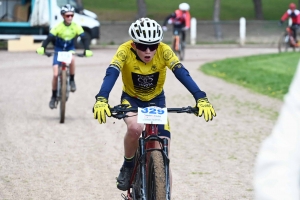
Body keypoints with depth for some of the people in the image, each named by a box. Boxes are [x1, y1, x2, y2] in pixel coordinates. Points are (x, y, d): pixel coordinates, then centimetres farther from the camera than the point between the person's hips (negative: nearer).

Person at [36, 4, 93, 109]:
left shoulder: (76, 27, -15)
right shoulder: (58, 27, -20)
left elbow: (84, 39, -18)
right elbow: (49, 38, -26)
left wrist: (87, 50, -36)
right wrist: (42, 48, -43)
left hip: (70, 49, 1)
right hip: (58, 50, -1)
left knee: (71, 59, -37)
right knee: (56, 74, -11)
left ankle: (72, 80, -14)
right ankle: (53, 97, 7)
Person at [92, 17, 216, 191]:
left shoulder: (164, 51, -26)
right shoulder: (125, 51, -28)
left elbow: (182, 73, -35)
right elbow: (111, 73, -41)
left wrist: (201, 99, -49)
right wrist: (101, 100, -59)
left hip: (156, 100, 1)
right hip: (131, 99, -1)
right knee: (135, 127, -34)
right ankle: (128, 167, -7)